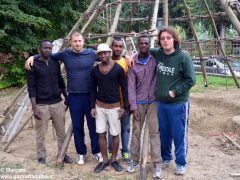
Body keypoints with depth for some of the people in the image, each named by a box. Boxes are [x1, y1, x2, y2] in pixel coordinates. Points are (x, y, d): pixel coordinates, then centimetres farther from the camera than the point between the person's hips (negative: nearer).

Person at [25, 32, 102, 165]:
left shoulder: (91, 53, -3)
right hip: (74, 96, 1)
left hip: (90, 95, -1)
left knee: (93, 124, 9)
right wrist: (32, 57, -1)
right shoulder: (65, 54, -1)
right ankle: (81, 153, 28)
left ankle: (96, 151, 27)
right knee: (77, 126, 11)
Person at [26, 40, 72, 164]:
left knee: (61, 132, 11)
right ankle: (41, 157, 22)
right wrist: (34, 107, -15)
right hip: (42, 105, -4)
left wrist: (67, 97, 18)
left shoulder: (55, 63, 8)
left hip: (57, 103, 4)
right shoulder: (33, 65, -6)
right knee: (41, 134, 6)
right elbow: (31, 88, -9)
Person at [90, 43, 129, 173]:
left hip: (114, 106, -3)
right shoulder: (95, 70, 1)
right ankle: (105, 160, 21)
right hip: (99, 106, 3)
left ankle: (114, 160, 23)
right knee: (101, 134, 7)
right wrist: (92, 106, 2)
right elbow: (93, 89, 7)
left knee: (115, 134, 6)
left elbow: (124, 88, -5)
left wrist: (125, 107, -8)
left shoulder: (118, 69, -9)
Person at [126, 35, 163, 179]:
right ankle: (135, 160, 22)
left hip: (153, 101, 0)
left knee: (154, 131, -2)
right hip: (139, 102, 1)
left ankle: (157, 164, 5)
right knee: (136, 131, 8)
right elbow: (131, 86, -6)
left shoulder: (155, 58, -4)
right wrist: (133, 106, -12)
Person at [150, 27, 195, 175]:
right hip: (161, 103, 5)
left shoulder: (183, 57, -13)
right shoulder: (157, 54, 1)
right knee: (164, 133, 17)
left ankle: (181, 163, 23)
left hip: (178, 104, -5)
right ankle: (165, 157, 37)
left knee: (179, 134, 5)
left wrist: (175, 92, -14)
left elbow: (190, 80, -12)